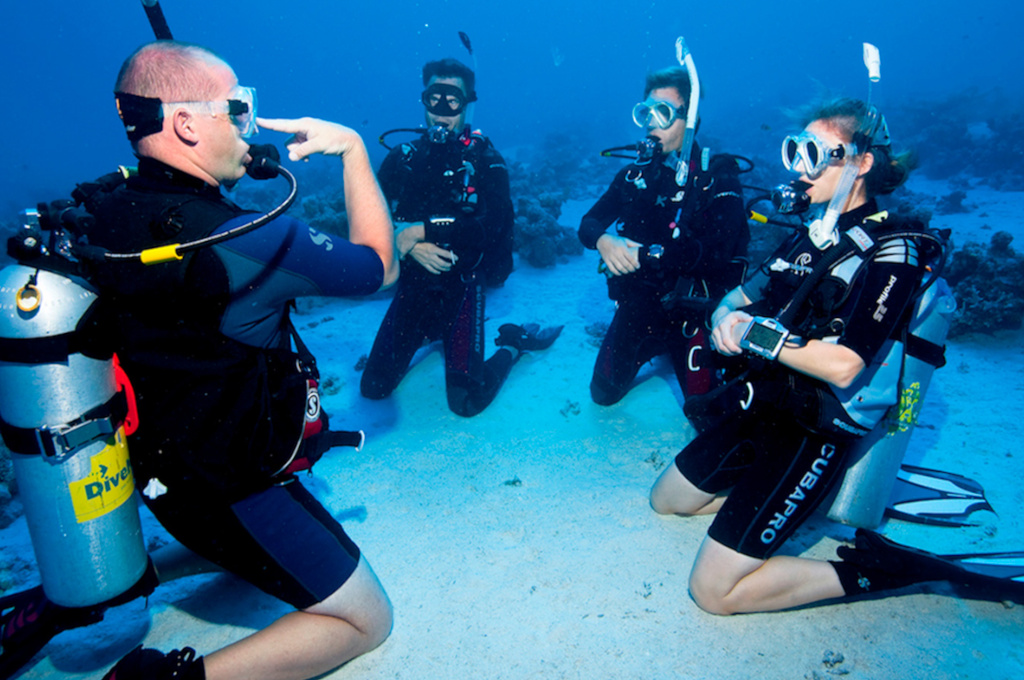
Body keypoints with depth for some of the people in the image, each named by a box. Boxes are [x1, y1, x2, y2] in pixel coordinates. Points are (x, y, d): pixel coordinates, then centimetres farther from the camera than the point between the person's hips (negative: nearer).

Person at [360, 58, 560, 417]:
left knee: (466, 402, -9)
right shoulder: (402, 157, 6)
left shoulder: (485, 160, -4)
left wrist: (424, 230, -22)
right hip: (413, 284, 4)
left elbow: (490, 226, -20)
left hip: (461, 287, -4)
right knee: (374, 388, 6)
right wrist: (407, 243, -20)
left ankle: (512, 343, 19)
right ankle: (433, 334, 31)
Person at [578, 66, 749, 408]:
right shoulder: (636, 172, 4)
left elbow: (718, 251, -25)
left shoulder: (718, 177, -13)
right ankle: (656, 349, 37)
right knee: (604, 392, 12)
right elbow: (589, 223, 1)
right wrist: (603, 240, -23)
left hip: (691, 310, -4)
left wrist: (645, 254, -28)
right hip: (637, 301, 4)